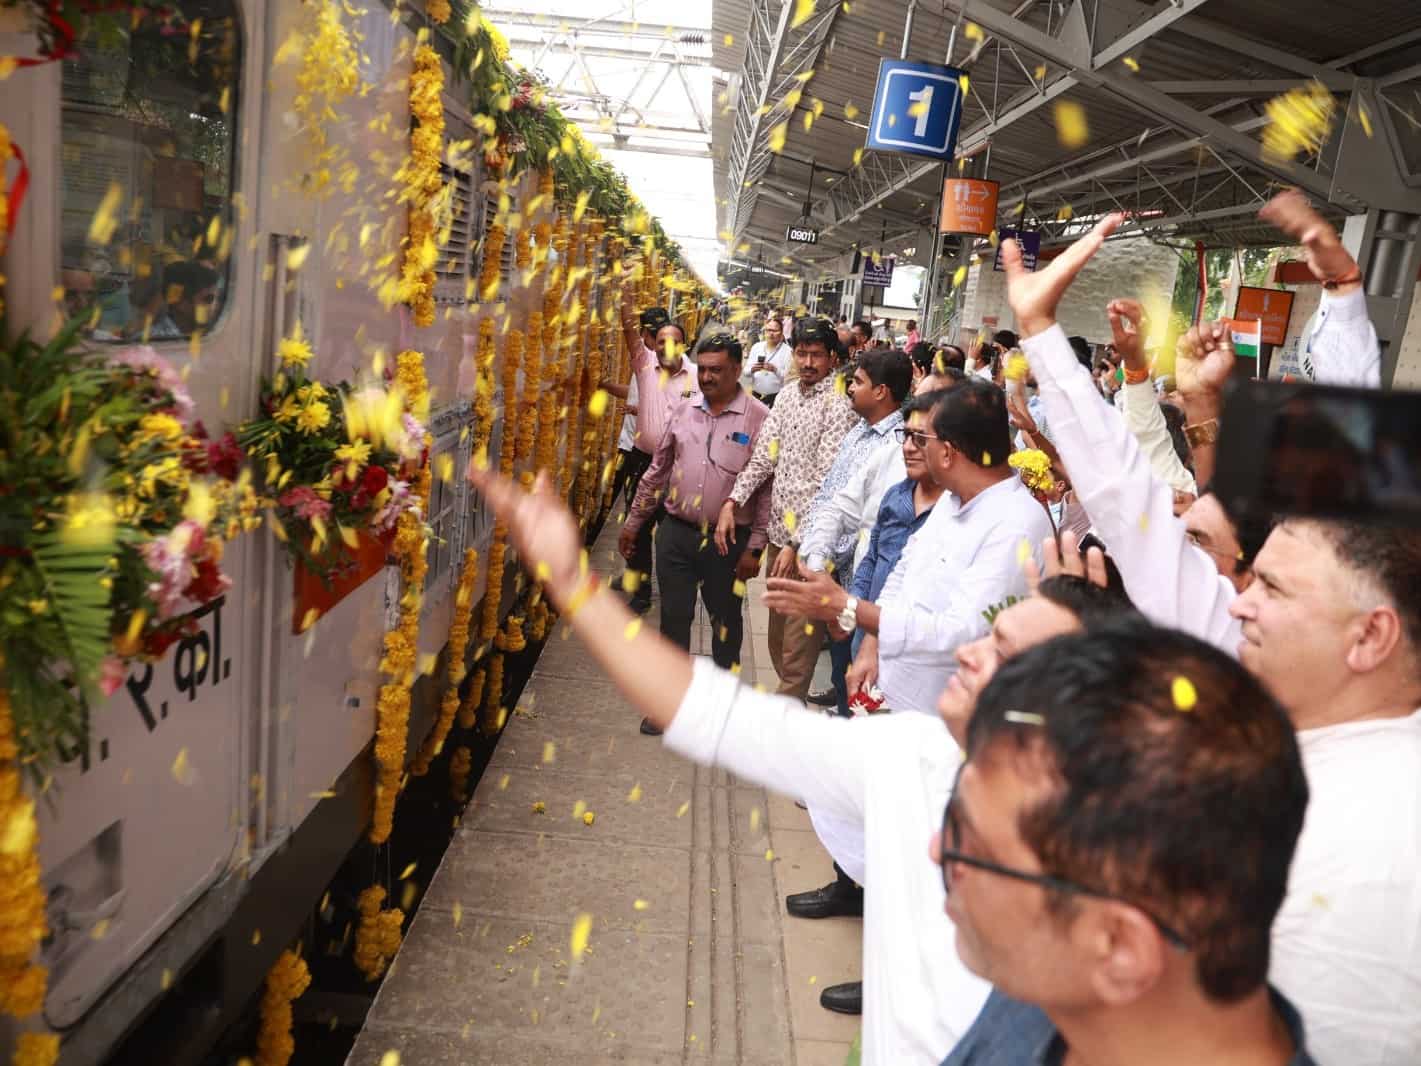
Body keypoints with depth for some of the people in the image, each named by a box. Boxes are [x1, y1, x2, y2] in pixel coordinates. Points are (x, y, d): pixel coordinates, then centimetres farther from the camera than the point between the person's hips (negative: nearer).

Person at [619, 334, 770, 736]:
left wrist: (755, 547, -11)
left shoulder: (758, 418, -9)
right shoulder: (683, 412, 5)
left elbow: (768, 487, -9)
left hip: (728, 540, -3)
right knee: (674, 616, 9)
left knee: (726, 619, 13)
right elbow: (658, 471, 13)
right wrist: (633, 522, 14)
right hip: (676, 533, 3)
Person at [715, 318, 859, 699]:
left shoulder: (839, 405, -14)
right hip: (778, 531, 8)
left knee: (799, 640, 0)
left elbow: (827, 482, -18)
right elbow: (763, 456, 8)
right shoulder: (787, 396, 9)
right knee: (777, 636, 19)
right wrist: (731, 502, -6)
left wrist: (797, 543, -20)